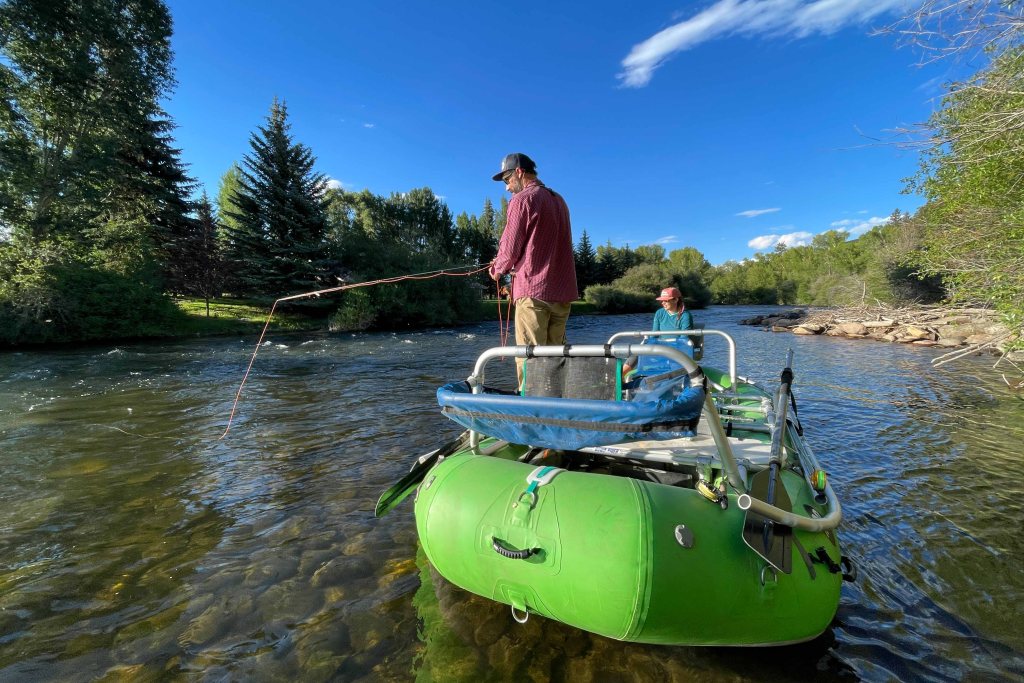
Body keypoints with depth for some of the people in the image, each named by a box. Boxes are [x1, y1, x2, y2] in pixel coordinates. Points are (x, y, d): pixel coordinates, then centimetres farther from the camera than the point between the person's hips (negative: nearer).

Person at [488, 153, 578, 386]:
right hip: (563, 292, 8)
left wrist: (498, 270, 13)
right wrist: (509, 265, 23)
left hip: (533, 291, -7)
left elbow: (510, 248, -7)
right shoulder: (558, 200, 20)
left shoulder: (522, 199, -4)